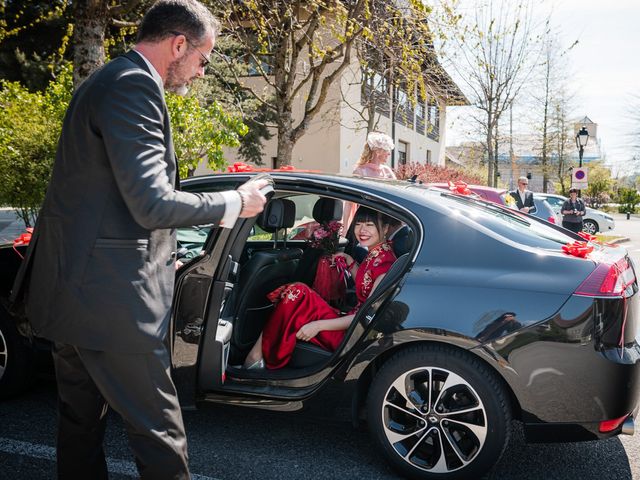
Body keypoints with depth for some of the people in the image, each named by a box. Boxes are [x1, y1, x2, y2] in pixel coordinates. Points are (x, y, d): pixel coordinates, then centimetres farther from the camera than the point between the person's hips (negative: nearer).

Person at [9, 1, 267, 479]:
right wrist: (236, 202, -10)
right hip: (110, 297, -11)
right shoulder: (133, 86, -16)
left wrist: (159, 256, 22)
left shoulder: (108, 81, 18)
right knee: (159, 431, 0)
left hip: (71, 288, 11)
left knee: (81, 423, 21)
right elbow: (152, 204, -23)